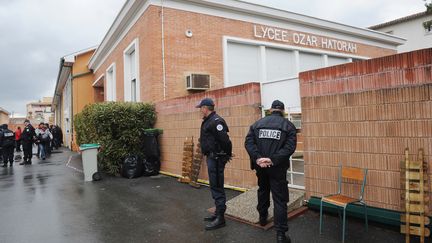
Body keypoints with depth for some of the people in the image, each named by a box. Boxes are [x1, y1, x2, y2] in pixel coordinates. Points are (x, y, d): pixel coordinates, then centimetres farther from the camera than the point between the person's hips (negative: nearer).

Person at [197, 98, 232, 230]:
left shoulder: (216, 121, -18)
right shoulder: (208, 121, 14)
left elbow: (225, 140, -23)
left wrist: (227, 155, -13)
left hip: (216, 158, -10)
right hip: (211, 157, 10)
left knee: (217, 187, -5)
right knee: (215, 186, 17)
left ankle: (220, 218, 4)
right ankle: (218, 213, 30)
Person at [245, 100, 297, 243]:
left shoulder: (258, 123, 6)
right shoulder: (288, 125, 0)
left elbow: (248, 142, -7)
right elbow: (290, 147, -15)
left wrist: (258, 158, -16)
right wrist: (273, 160, -21)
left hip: (260, 166, 3)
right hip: (278, 168, -3)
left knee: (263, 191, 27)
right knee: (280, 199, 2)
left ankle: (263, 217, 43)